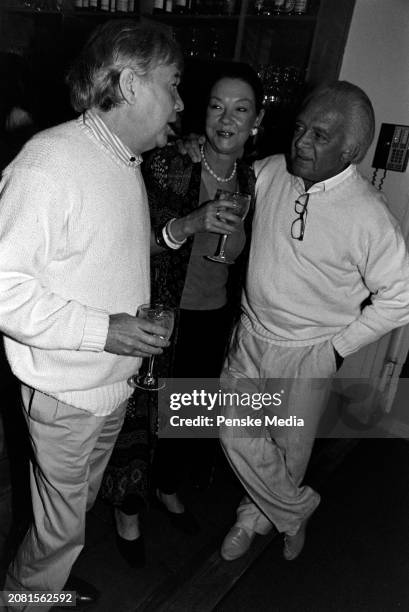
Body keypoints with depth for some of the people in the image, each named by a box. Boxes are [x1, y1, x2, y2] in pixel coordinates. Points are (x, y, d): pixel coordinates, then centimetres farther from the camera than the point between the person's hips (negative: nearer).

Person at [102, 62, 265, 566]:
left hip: (214, 322, 5)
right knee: (139, 411, 10)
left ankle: (168, 489, 53)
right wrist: (188, 224, -35)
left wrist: (236, 316, 16)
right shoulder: (166, 165, -18)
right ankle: (128, 511, 40)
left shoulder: (252, 181, 0)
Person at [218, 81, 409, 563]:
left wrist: (340, 346, -9)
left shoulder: (367, 216, -20)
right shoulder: (268, 172, -7)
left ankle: (260, 513, 46)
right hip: (251, 336, 4)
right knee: (237, 434, 11)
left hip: (307, 355, -4)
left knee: (289, 450, 14)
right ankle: (294, 511, 37)